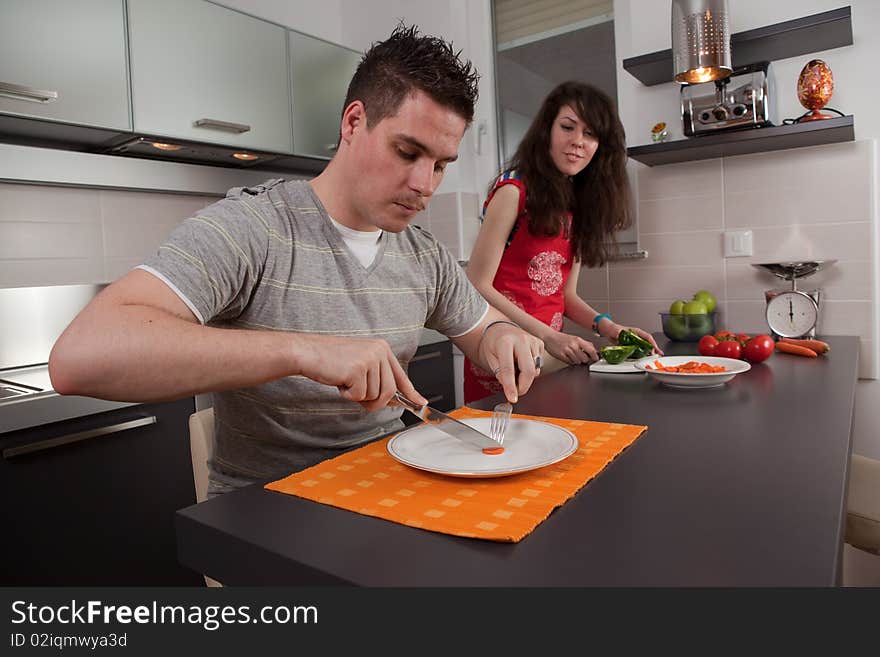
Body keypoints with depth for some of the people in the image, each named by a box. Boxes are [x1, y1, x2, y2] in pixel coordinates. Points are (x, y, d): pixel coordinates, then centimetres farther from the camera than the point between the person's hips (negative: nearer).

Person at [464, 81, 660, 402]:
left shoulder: (579, 206, 10)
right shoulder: (514, 189, -11)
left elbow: (565, 294, 13)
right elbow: (478, 286, -15)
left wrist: (607, 326, -4)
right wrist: (548, 336, -18)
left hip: (552, 355, 7)